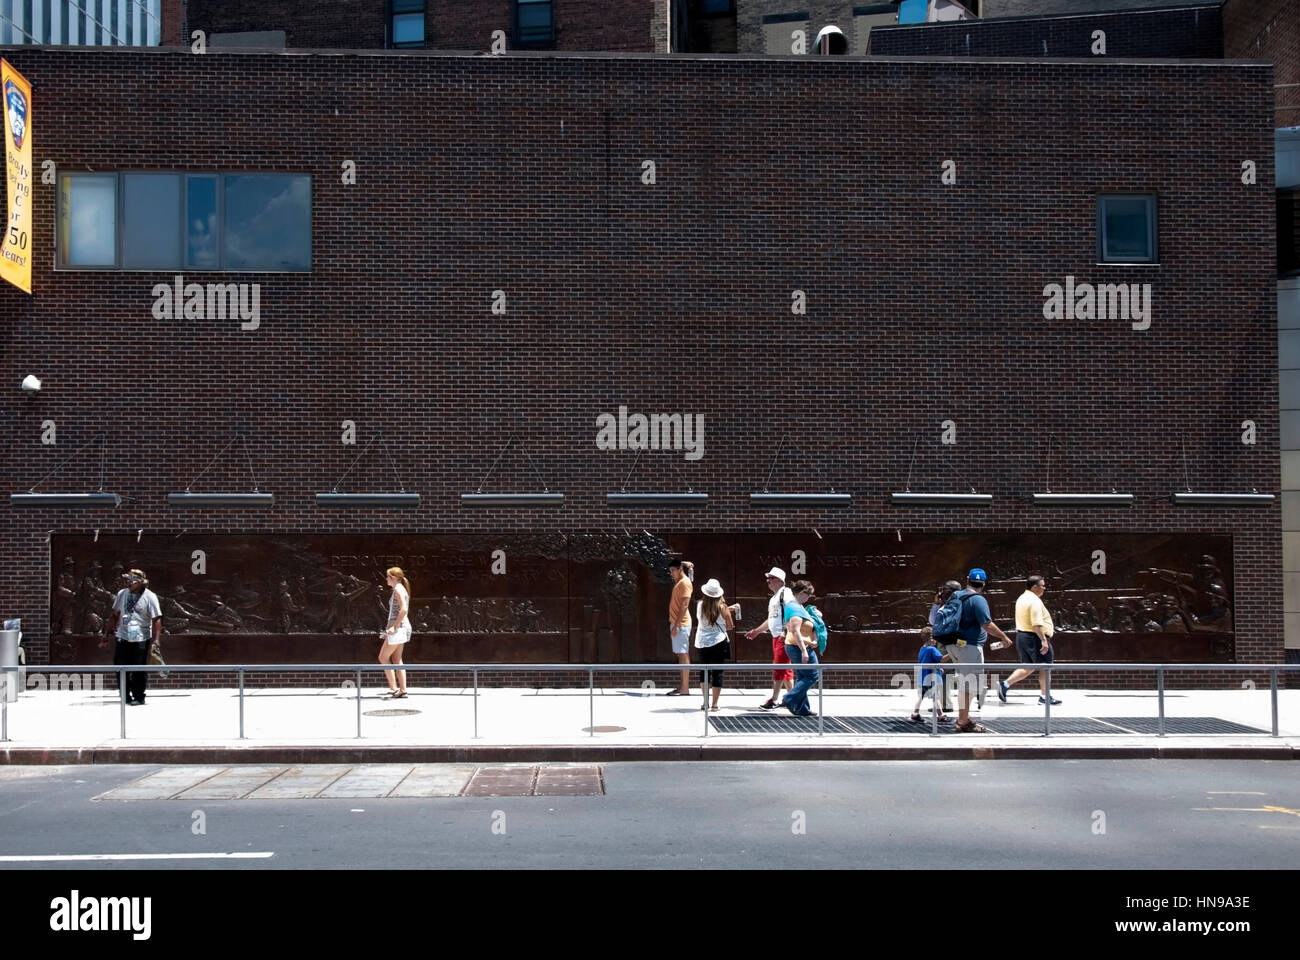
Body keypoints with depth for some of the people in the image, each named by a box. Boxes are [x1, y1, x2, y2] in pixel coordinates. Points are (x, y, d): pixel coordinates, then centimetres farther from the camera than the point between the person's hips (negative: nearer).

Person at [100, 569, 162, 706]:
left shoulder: (150, 597, -9)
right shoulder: (122, 594, 5)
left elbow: (156, 619, -11)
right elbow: (115, 615, 15)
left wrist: (156, 639, -18)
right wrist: (106, 633, 14)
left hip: (141, 639, -4)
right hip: (122, 637, 5)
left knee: (138, 670, 0)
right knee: (120, 668, 5)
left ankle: (139, 697, 13)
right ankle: (126, 697, 18)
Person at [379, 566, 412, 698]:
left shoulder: (398, 589, -12)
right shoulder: (401, 589, 18)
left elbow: (404, 609, -23)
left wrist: (394, 627, -23)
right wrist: (390, 627, 22)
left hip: (398, 628, -10)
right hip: (401, 627, 10)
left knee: (383, 657, -3)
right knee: (396, 660, 10)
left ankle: (393, 687, -4)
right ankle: (402, 690, 8)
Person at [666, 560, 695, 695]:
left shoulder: (685, 582, -12)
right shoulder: (678, 582, 18)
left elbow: (684, 605, -19)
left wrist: (676, 625, -22)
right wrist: (672, 623, 17)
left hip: (681, 624, -10)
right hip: (676, 623, 10)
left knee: (683, 655, -8)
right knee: (681, 655, 9)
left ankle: (685, 688, -8)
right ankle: (683, 686, 11)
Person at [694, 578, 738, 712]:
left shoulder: (700, 605, -2)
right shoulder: (722, 607, -10)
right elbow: (730, 625, -2)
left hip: (701, 643, 3)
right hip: (718, 643, -3)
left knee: (704, 671, 16)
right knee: (717, 672, 3)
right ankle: (714, 704, 2)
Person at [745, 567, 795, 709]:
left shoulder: (785, 593, -9)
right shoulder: (774, 598, 21)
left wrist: (786, 632, -27)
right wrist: (756, 631, 29)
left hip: (784, 637, -10)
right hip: (776, 637, 10)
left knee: (779, 668, -10)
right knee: (786, 670, 12)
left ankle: (773, 700, -10)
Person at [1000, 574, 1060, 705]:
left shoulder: (1022, 598, 14)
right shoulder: (1035, 601, -17)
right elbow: (1037, 624, -25)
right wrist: (1044, 640, -26)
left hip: (1021, 635, 9)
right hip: (1034, 637, -9)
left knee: (1027, 668, 15)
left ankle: (1005, 684, 2)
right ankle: (1044, 696, 10)